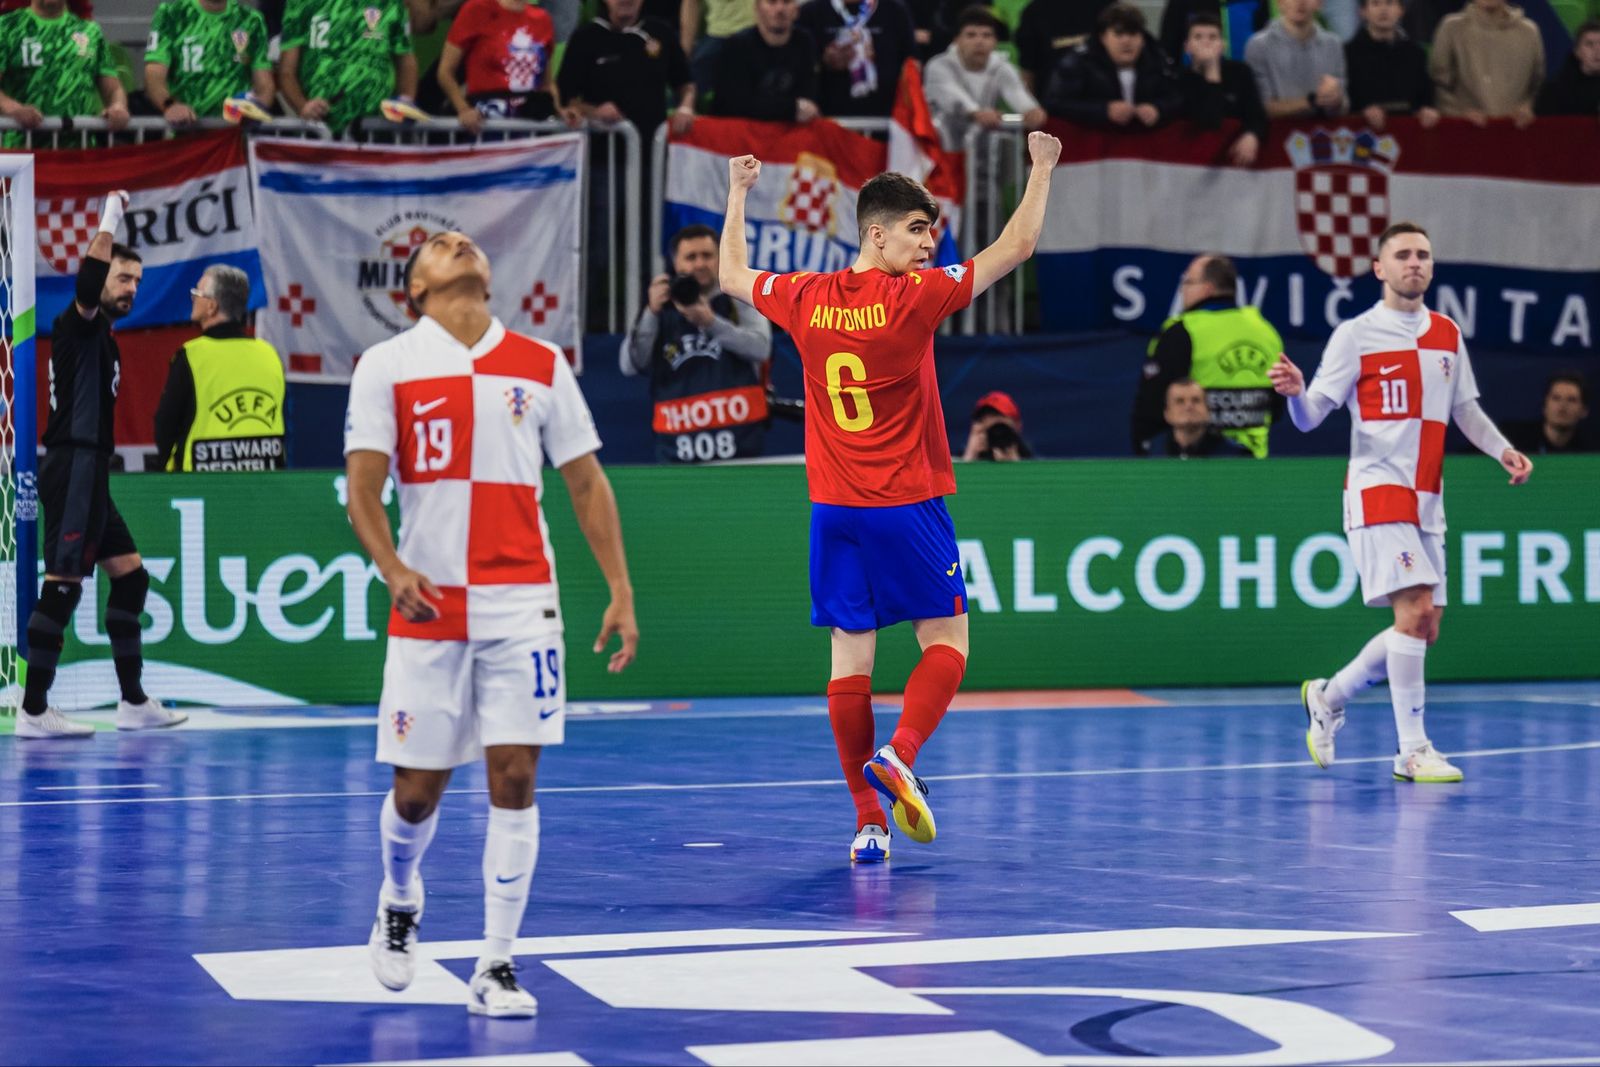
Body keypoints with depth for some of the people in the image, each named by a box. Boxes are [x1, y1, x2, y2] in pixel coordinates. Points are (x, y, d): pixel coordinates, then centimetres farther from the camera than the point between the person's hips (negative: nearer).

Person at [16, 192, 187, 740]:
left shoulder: (100, 335, 19)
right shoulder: (79, 323, -8)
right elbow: (92, 269, -24)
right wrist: (111, 215, -22)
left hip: (88, 473, 10)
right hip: (73, 470, -10)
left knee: (130, 575, 13)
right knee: (62, 586, -10)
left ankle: (133, 702, 17)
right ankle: (33, 710, -9)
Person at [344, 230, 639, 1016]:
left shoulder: (541, 366, 8)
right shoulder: (386, 367, 2)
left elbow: (586, 484, 11)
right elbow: (362, 489, -4)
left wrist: (620, 590, 4)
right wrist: (392, 569, -22)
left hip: (521, 604, 1)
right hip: (428, 606, -1)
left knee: (514, 776, -7)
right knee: (418, 788, 4)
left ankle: (496, 965, 1)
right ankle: (399, 904, 35)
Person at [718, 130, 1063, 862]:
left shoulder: (806, 300, 1)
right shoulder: (914, 297, -11)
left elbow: (732, 276, 21)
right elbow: (1015, 249, -6)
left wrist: (737, 196, 34)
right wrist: (1041, 170, 6)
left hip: (834, 509, 4)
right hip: (908, 506, -4)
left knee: (850, 657, 5)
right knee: (946, 642, 6)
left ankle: (868, 822, 2)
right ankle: (899, 755, -20)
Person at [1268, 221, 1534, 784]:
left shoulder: (1447, 334, 12)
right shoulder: (1356, 335, -4)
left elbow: (1465, 410, 21)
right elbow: (1311, 416, -5)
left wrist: (1503, 449, 5)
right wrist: (1295, 391, -28)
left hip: (1425, 500, 7)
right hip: (1377, 489, -7)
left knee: (1424, 628, 7)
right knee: (1415, 609, -18)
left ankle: (1330, 695, 28)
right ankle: (1412, 751, -13)